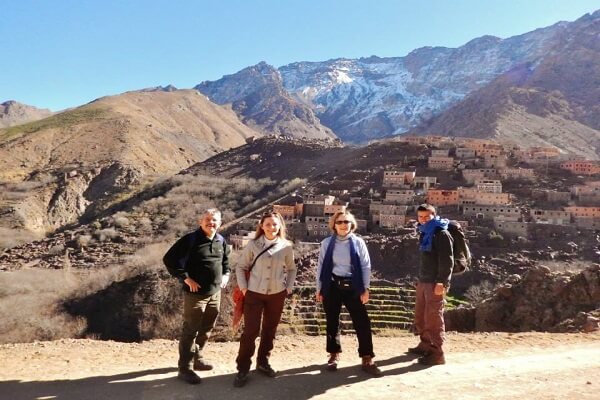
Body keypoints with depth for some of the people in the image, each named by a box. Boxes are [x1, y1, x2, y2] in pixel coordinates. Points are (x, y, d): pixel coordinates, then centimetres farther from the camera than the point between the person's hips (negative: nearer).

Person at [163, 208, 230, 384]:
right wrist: (185, 278, -18)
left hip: (215, 293, 7)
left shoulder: (221, 241, 5)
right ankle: (185, 368, 12)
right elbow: (169, 259, -15)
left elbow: (225, 261, 22)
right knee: (190, 330, 1)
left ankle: (196, 358, 36)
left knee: (206, 329, 18)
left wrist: (226, 275, 3)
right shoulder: (190, 239, -14)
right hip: (196, 294, -6)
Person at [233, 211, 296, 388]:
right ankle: (243, 369, 9)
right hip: (254, 293, -2)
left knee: (270, 330, 13)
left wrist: (289, 287, 3)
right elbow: (241, 266, 1)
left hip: (277, 295, 2)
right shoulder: (253, 244, -5)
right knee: (250, 331, -2)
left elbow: (291, 269, 11)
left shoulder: (286, 246, -2)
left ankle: (263, 362, 31)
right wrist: (243, 287, -5)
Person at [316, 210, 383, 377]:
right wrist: (319, 288, 4)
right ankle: (334, 355, 27)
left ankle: (367, 360, 7)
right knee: (332, 322, 10)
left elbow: (366, 266, 0)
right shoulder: (327, 243, 1)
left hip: (352, 287, -1)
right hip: (332, 286, 1)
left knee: (362, 322, -3)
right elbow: (321, 266, 5)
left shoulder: (358, 242, -1)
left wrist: (365, 289, -4)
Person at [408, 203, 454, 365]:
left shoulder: (441, 234, -11)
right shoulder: (425, 233, 16)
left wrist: (441, 282, -21)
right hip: (423, 280, 9)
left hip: (435, 282, -9)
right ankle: (425, 344, 28)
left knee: (433, 317, -6)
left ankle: (437, 353, 1)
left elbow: (447, 260, -17)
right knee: (420, 316, 15)